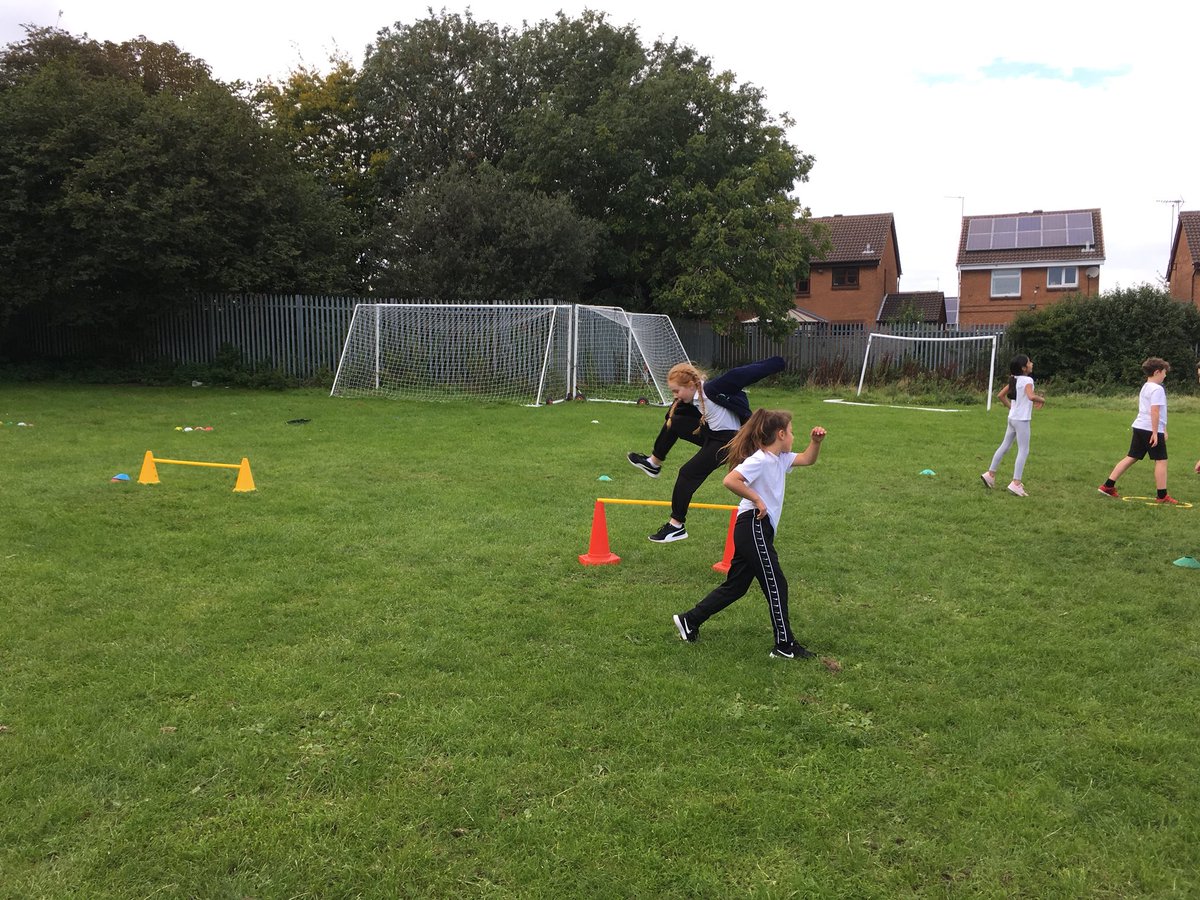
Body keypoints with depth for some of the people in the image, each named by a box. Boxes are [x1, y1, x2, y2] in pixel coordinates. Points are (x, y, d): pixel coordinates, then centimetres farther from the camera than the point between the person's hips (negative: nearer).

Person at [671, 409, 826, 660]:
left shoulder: (780, 458, 14)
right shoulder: (760, 459, -15)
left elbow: (807, 459, 26)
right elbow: (730, 480, -27)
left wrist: (815, 441, 7)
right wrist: (757, 500, -20)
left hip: (759, 530, 10)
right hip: (754, 528, -10)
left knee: (735, 586, 13)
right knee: (776, 585, -3)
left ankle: (689, 620, 19)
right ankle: (785, 646, 7)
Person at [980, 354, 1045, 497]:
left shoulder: (1014, 380, 9)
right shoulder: (1027, 380, -15)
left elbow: (1000, 395, 14)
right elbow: (1031, 396, -32)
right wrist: (1041, 399, -13)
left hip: (1013, 418, 8)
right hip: (1022, 420, -8)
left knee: (1004, 446, 16)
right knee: (1023, 451, -5)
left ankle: (990, 474, 21)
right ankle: (1016, 483, -8)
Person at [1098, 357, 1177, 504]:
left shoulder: (1145, 387, 18)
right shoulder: (1157, 389, -12)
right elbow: (1155, 411, -20)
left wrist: (1163, 430, 26)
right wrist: (1156, 432, -20)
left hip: (1139, 427, 9)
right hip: (1151, 430, -9)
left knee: (1131, 457, 11)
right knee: (1161, 460, -1)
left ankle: (1108, 486, 8)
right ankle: (1162, 495, 3)